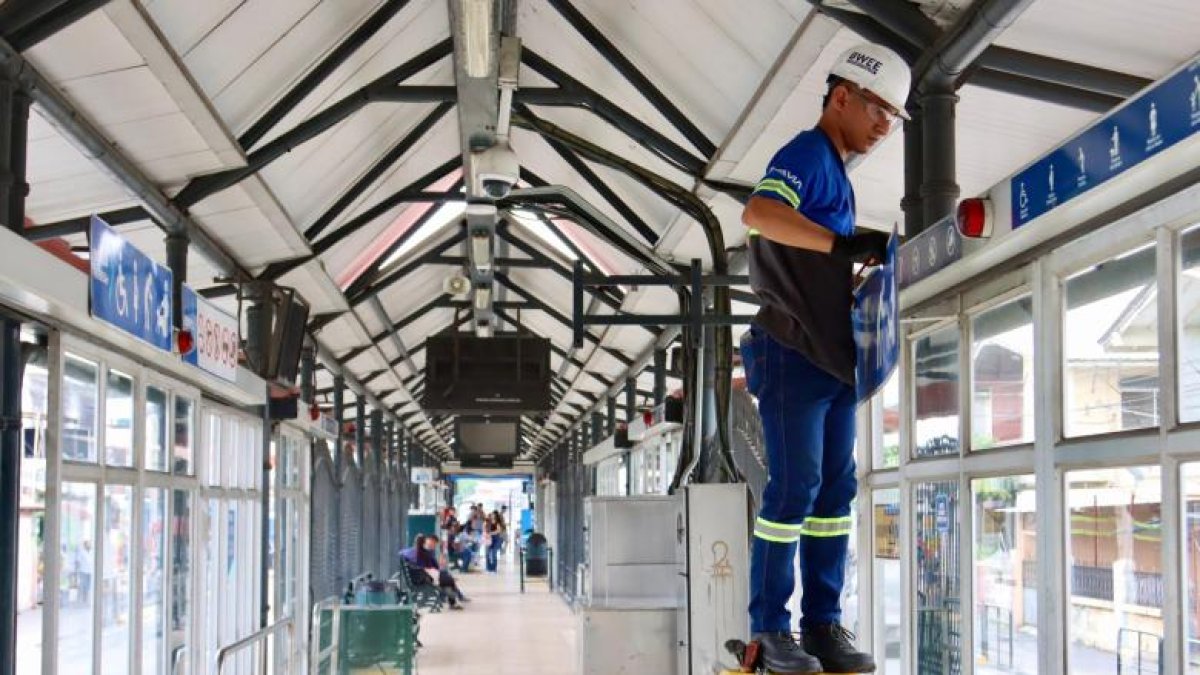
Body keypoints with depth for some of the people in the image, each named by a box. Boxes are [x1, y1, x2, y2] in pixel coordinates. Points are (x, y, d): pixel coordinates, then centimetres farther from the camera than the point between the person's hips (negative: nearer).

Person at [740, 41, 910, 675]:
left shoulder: (836, 172, 21)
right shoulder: (807, 154, -9)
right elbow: (759, 213, -30)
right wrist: (844, 243, -31)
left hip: (834, 356, 10)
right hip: (793, 354, -10)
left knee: (835, 489, 8)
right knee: (794, 487, -8)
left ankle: (822, 623, 13)